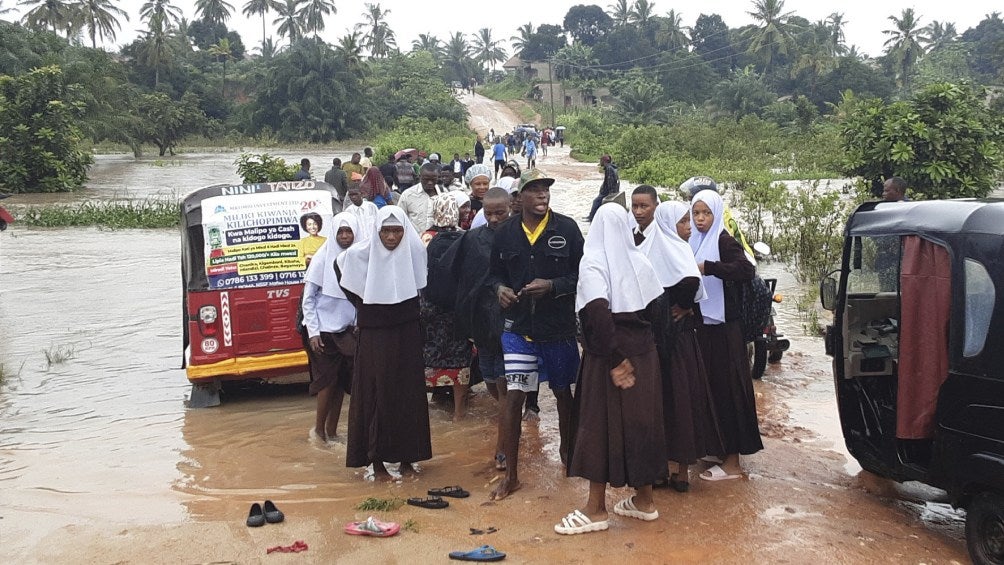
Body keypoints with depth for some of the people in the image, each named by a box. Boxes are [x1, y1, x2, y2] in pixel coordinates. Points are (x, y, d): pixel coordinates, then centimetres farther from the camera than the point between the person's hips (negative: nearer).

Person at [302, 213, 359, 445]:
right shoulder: (324, 257, -10)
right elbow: (308, 298, -7)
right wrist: (313, 332, -11)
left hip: (347, 329, 4)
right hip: (325, 329, -4)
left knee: (341, 381, 8)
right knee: (328, 380, -1)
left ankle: (331, 430, 18)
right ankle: (319, 428, 14)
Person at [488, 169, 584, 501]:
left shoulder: (567, 229, -6)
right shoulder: (505, 232, -1)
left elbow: (582, 274, -5)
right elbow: (495, 273, 11)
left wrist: (553, 286, -19)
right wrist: (499, 288, -11)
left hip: (559, 326, 0)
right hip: (518, 326, 0)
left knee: (563, 392, 17)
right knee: (513, 396, -5)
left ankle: (566, 449, 43)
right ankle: (510, 474, 6)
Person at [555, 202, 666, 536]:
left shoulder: (593, 262, -12)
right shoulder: (639, 261, 3)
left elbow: (598, 313, -23)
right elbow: (653, 308, 4)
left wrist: (614, 359, -19)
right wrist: (639, 339, 10)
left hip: (609, 355, -5)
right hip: (643, 352, 5)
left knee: (602, 423, 2)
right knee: (640, 419, 14)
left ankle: (596, 509, 8)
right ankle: (644, 499, 24)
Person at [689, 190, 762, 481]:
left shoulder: (724, 242, -10)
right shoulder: (694, 243, 11)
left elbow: (747, 269, -26)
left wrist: (707, 267, -33)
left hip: (722, 326, -7)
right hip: (701, 323, 7)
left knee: (725, 386, -3)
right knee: (707, 385, 11)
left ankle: (732, 461, 3)